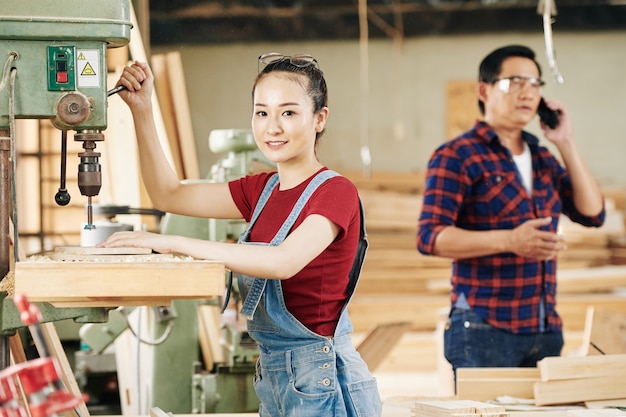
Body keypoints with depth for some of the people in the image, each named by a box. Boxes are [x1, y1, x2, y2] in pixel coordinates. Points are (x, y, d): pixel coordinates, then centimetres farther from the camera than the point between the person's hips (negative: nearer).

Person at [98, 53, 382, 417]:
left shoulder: (336, 192, -14)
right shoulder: (263, 190, 11)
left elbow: (285, 261, -31)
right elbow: (169, 196, 13)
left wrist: (175, 243, -31)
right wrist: (142, 111, 3)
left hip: (322, 384, -8)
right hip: (273, 378, 8)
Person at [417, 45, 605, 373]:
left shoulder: (543, 159, 18)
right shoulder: (456, 156, -4)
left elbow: (592, 213, 11)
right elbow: (430, 236, -13)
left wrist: (566, 144, 5)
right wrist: (509, 240, -26)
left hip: (546, 331, 7)